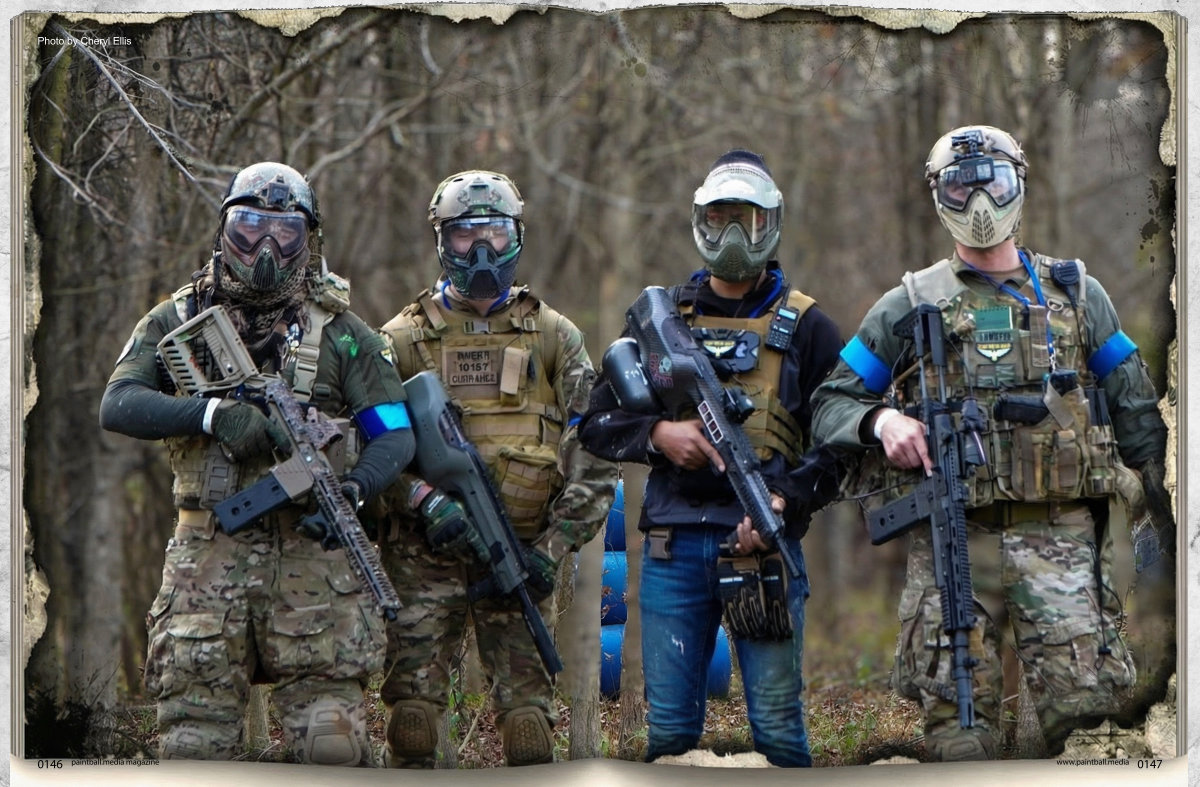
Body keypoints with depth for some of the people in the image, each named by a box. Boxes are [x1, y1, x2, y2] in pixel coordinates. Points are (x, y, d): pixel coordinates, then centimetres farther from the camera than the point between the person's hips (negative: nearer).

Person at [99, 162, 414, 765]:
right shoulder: (179, 321, 10)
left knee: (330, 739, -5)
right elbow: (118, 405, -4)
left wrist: (354, 488, -17)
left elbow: (395, 434, 5)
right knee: (194, 736, -1)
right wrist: (213, 414, -19)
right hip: (207, 554, 1)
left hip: (312, 552, -1)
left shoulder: (341, 333, 8)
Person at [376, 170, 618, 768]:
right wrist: (427, 501, -18)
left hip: (520, 555, 0)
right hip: (424, 555, 0)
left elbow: (595, 459, 5)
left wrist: (551, 549, -4)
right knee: (412, 702, -2)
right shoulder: (404, 338, 8)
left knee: (527, 708, -3)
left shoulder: (553, 338, 10)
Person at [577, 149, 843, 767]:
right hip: (673, 549, 2)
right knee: (670, 731, 5)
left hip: (764, 545, -2)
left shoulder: (805, 327, 6)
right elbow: (597, 423, 13)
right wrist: (658, 434, -6)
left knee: (777, 727, -2)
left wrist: (787, 500, -15)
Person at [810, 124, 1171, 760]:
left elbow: (1135, 408, 16)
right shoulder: (910, 307, 11)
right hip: (951, 537, 0)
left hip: (1059, 534, 0)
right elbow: (830, 406, 13)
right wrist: (880, 421, -9)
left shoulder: (1075, 295, 14)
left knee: (1083, 697, -11)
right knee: (959, 712, -4)